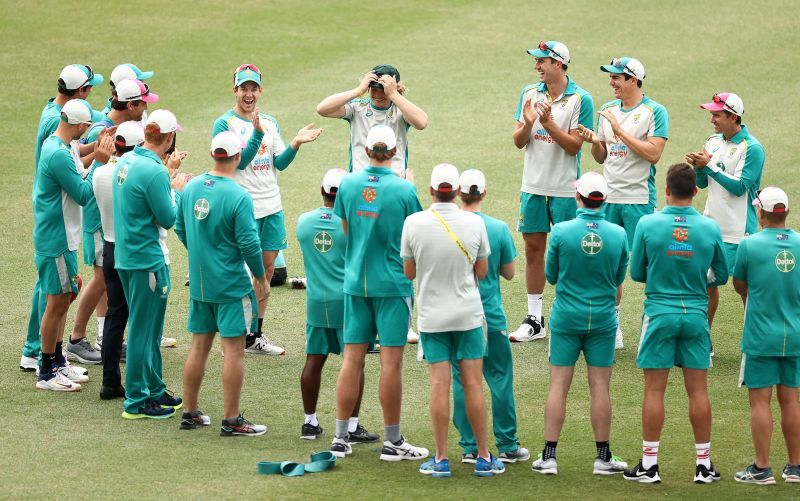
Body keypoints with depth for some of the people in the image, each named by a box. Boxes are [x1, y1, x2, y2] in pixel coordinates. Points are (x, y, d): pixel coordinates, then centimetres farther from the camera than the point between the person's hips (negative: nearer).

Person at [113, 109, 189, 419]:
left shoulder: (126, 161, 5)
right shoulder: (154, 172, -21)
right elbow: (168, 219, -16)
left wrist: (167, 182, 15)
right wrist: (176, 191, -2)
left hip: (124, 253, 9)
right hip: (147, 259, -9)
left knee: (147, 327, 19)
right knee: (143, 329, -1)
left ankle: (155, 390, 29)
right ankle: (136, 401, 5)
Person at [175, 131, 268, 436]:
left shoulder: (191, 188, 2)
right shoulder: (238, 197, -18)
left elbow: (180, 229, 13)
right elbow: (249, 243, -17)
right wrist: (260, 277, -3)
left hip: (198, 282, 6)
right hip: (231, 285, -6)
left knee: (199, 346, 15)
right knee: (234, 349, -1)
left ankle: (190, 413, 21)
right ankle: (232, 420, 1)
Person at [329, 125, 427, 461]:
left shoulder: (348, 185, -1)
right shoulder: (404, 190, -12)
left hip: (355, 282, 4)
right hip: (393, 282, -4)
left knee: (352, 359, 7)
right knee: (391, 361, 0)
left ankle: (341, 438, 9)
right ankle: (392, 441, 4)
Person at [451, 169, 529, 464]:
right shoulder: (499, 229, -7)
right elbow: (509, 272, 2)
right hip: (491, 316, -1)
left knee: (462, 381, 7)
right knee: (500, 378, 7)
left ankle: (469, 447, 9)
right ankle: (507, 446, 10)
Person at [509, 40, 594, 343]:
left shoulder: (581, 99, -8)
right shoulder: (529, 94, 5)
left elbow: (574, 146, -12)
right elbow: (518, 142, 4)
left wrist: (548, 122, -23)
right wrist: (528, 124, -17)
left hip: (565, 189, -5)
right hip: (533, 186, 5)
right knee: (533, 249, 9)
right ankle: (534, 320, 17)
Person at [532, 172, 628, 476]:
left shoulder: (561, 232, -11)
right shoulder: (618, 234, -7)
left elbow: (551, 276, 1)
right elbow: (619, 278, 6)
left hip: (566, 319, -1)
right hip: (602, 320, 1)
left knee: (558, 385, 4)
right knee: (600, 387, 6)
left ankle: (549, 456, 4)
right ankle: (603, 456, 11)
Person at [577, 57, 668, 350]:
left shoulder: (654, 112, -6)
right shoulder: (607, 110, 12)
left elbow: (653, 153, -16)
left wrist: (620, 131, -16)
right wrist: (594, 141, -4)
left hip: (639, 200, -6)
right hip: (609, 198, 6)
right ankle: (613, 326, 15)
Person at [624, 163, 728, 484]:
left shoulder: (648, 225, -9)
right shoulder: (710, 229, -5)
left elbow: (636, 273, 1)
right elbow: (720, 276, 7)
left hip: (660, 313, -1)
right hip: (696, 315, 2)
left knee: (654, 389, 3)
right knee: (698, 389, 7)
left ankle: (650, 464, 5)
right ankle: (704, 464, 12)